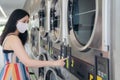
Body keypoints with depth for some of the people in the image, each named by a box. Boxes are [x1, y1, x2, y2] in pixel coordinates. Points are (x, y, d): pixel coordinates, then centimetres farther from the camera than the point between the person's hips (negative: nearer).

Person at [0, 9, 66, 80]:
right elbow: (27, 62, -27)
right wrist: (54, 63, -25)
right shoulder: (13, 38, -20)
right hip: (13, 74, -10)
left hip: (16, 73, 10)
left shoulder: (10, 37, 12)